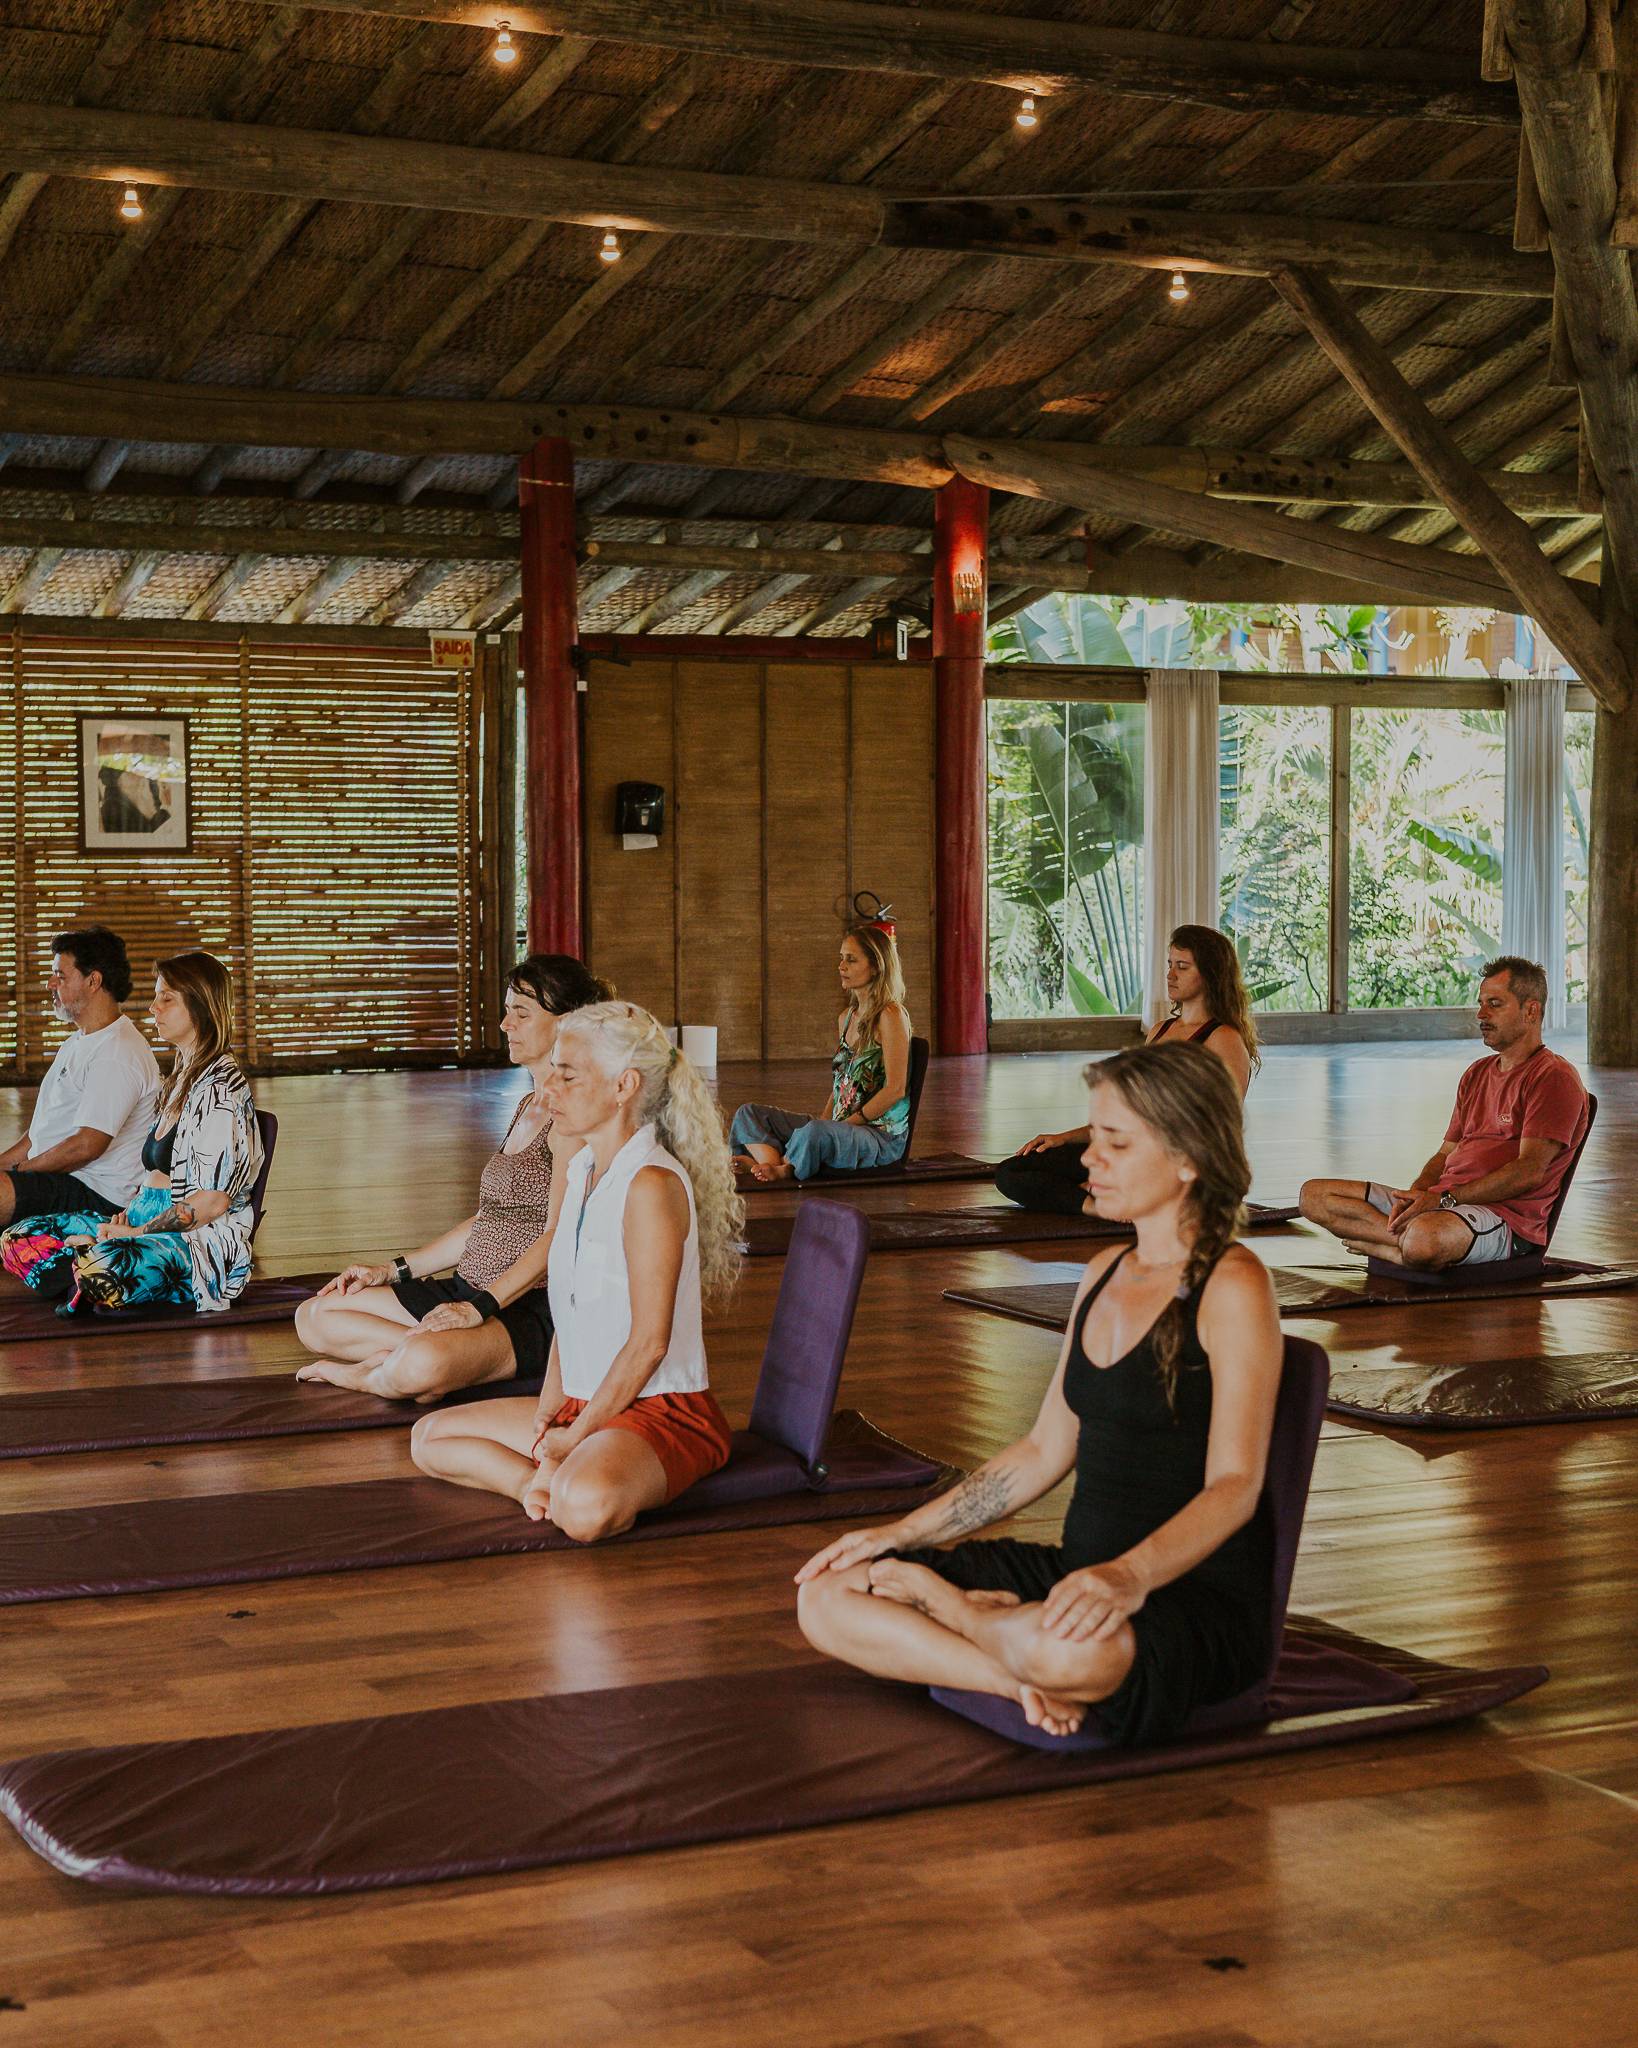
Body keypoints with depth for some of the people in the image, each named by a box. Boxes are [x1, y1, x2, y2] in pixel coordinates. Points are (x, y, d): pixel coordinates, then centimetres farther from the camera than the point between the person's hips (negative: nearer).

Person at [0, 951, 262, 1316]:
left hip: (203, 1239, -10)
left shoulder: (220, 1085, -12)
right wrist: (125, 1215, 5)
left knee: (98, 1268, -39)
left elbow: (214, 1200, -17)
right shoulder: (182, 1074, 20)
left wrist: (136, 1231, -12)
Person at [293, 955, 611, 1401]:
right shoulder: (527, 1107, 19)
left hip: (534, 1309, -10)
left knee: (422, 1365, -38)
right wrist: (392, 1270, 18)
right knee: (314, 1316, 4)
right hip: (470, 1293, 10)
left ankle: (365, 1375, -7)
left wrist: (479, 1307, -24)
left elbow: (559, 1236, -19)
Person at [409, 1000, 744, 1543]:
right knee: (429, 1438, 12)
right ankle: (554, 1481, -8)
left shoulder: (651, 1185, -18)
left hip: (663, 1411, -10)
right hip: (585, 1405, 10)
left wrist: (577, 1436, -14)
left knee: (587, 1508, -41)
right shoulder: (580, 1173, 12)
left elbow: (650, 1342, -20)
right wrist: (549, 1412, 1)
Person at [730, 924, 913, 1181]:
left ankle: (784, 1169, -11)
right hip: (843, 1127, 9)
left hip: (883, 1136, -9)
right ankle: (772, 1166, -29)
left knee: (818, 1134, -42)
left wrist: (848, 1123, -14)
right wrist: (822, 1121, 2)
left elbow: (895, 1089, -16)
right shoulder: (846, 1018, 16)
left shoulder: (890, 1015, -11)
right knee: (749, 1114, 0)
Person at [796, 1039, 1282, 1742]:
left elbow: (1234, 1486, -18)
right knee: (826, 1599, -4)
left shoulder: (1232, 1286, -11)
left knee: (1068, 1651, -42)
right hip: (1081, 1574, 8)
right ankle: (1027, 1681, -18)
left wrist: (1131, 1574, -36)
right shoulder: (1104, 1275, 15)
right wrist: (901, 1534, 13)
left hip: (1196, 1598, -8)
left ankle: (935, 1599, -10)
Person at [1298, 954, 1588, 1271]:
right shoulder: (1477, 1073, 25)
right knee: (1313, 1195, -1)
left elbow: (1529, 1172, -15)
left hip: (1505, 1217, -10)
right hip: (1442, 1201, 10)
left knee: (1423, 1239, -46)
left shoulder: (1554, 1077, -5)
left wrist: (1443, 1198, -19)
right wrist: (1415, 1195, -2)